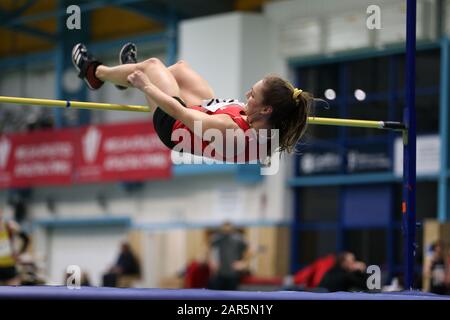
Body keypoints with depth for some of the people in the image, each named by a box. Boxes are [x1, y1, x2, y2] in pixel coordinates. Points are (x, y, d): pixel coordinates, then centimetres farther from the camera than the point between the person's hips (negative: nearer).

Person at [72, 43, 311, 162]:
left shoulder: (228, 128, -48)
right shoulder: (270, 133, -30)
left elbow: (178, 111, -36)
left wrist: (146, 86, -22)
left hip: (175, 128, -6)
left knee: (151, 65, 13)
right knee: (179, 68, 25)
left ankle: (93, 71, 44)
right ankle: (132, 73, 59)